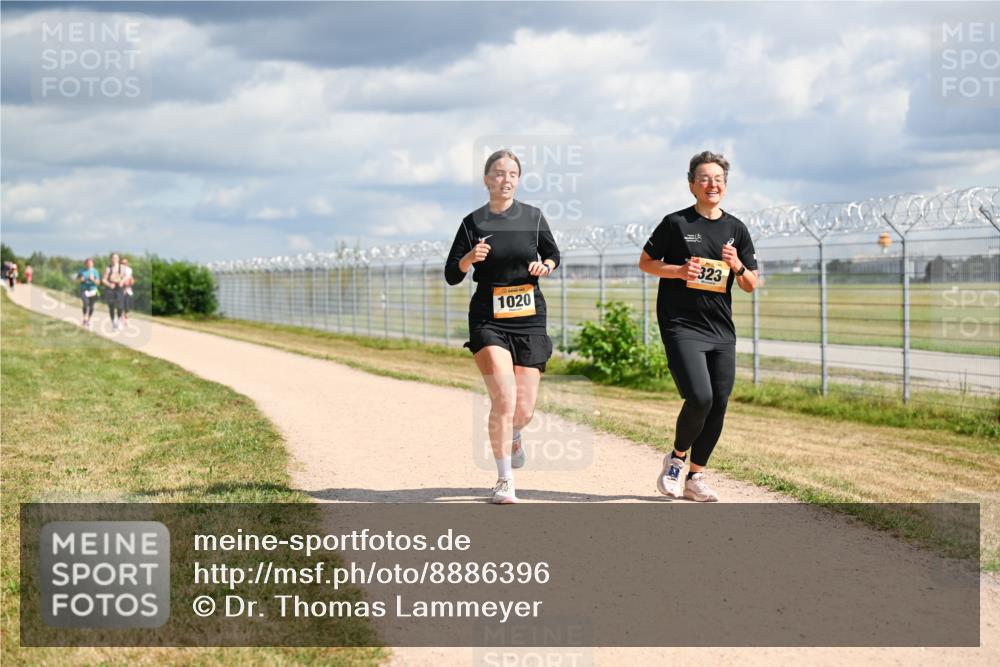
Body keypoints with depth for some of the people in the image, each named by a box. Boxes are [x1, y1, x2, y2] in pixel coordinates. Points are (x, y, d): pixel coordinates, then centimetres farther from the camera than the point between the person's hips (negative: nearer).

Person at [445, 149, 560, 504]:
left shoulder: (533, 217, 3)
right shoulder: (473, 222, -1)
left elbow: (553, 254, 18)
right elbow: (451, 275, 3)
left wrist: (545, 266, -5)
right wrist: (470, 257, -17)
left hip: (530, 318, 2)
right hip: (488, 319, -2)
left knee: (524, 409, 1)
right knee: (504, 400, -17)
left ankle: (512, 436, 40)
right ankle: (504, 482, -4)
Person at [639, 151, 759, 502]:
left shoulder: (736, 229, 10)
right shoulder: (676, 223, -1)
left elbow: (751, 285, 12)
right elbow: (645, 262, 5)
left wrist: (737, 267, -10)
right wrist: (679, 270, -12)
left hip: (721, 330, 5)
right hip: (681, 325, -5)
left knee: (718, 406, 4)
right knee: (699, 398, -18)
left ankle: (695, 477, 19)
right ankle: (676, 457, 8)